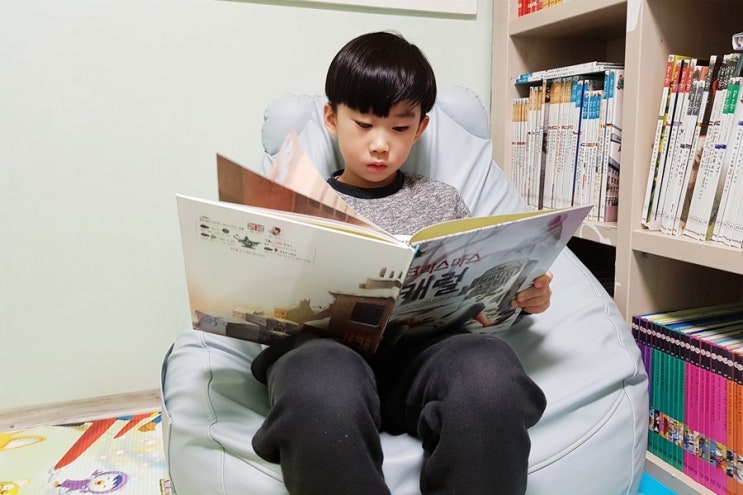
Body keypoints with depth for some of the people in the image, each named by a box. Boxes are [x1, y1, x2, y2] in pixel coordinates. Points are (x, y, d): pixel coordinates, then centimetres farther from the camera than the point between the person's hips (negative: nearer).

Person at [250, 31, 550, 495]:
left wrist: (520, 295, 1)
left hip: (421, 348, 2)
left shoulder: (441, 201, 22)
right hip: (324, 348, -1)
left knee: (490, 367, -34)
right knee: (322, 384, -40)